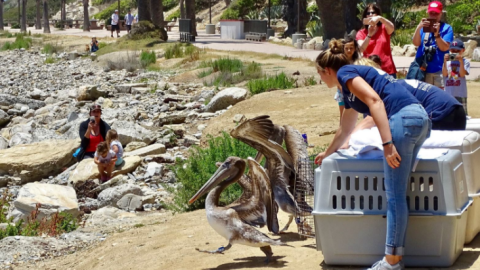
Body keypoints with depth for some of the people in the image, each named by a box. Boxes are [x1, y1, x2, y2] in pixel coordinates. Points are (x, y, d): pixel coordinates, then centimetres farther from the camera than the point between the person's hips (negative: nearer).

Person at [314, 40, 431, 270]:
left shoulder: (345, 73, 4)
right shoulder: (350, 91, 31)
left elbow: (374, 100, -13)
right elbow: (345, 129, 48)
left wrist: (387, 143, -21)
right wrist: (328, 153, 65)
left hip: (403, 119, -9)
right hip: (420, 118, 9)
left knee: (395, 195, -5)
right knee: (397, 193, 12)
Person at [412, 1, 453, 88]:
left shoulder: (447, 28, 2)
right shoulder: (423, 26, 10)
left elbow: (444, 48, -8)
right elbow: (416, 43, -3)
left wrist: (436, 34, -21)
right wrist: (418, 28, -18)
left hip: (440, 69, -3)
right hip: (423, 68, 3)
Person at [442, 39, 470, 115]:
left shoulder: (465, 62, 0)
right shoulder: (447, 62, 7)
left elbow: (462, 74, -11)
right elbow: (444, 74, -4)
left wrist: (461, 61, -18)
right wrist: (445, 61, -12)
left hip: (460, 93, -3)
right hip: (448, 93, 3)